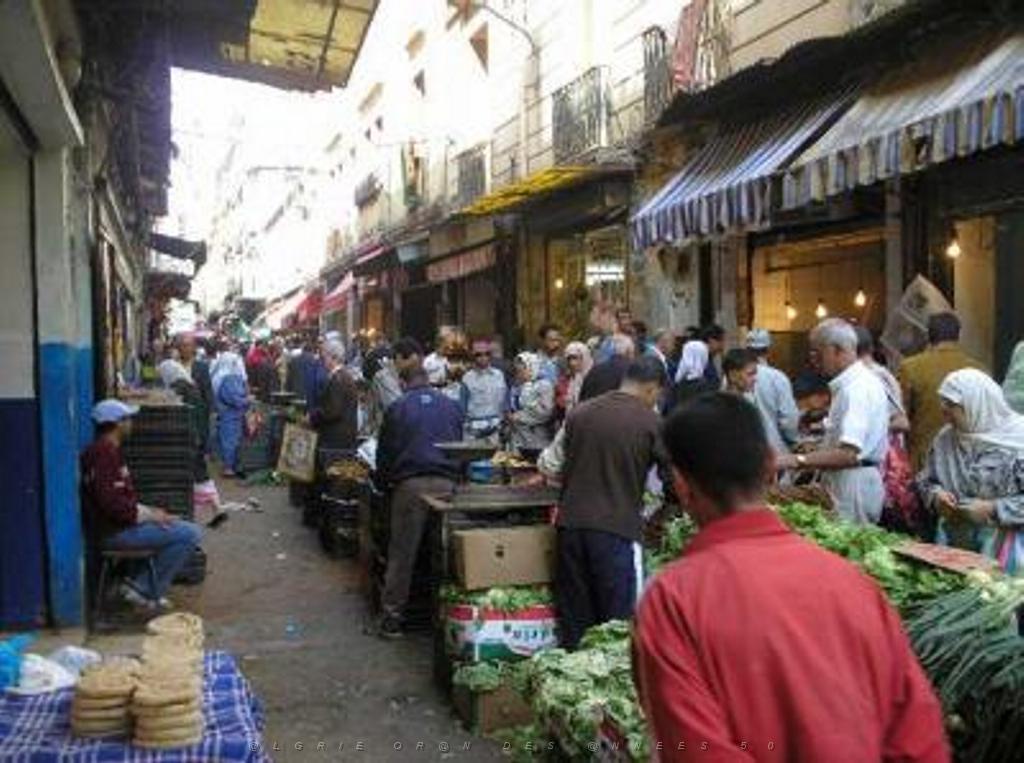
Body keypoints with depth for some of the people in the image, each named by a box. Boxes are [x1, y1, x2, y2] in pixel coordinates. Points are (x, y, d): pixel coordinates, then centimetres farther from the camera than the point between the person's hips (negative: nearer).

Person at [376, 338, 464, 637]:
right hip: (446, 483, 3)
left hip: (411, 484, -3)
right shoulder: (451, 406, 11)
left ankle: (392, 616, 7)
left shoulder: (398, 408, 1)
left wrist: (384, 481, 22)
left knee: (402, 552, 4)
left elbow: (386, 451, 6)